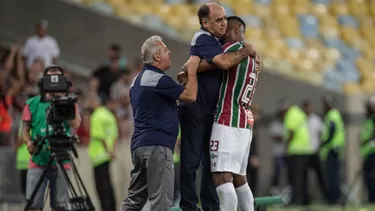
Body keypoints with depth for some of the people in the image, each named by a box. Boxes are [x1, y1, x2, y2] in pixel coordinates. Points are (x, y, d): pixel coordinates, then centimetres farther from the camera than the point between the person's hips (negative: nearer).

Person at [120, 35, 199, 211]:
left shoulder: (139, 79, 19)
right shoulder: (158, 79, -12)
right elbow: (191, 96, -13)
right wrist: (192, 70, 0)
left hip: (139, 144, 10)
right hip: (157, 145, -10)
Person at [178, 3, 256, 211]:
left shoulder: (215, 41, 14)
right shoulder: (203, 39, -15)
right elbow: (224, 62, -28)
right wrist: (246, 51, -12)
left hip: (210, 111, 9)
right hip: (195, 109, -9)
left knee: (211, 162, 10)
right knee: (191, 160, -7)